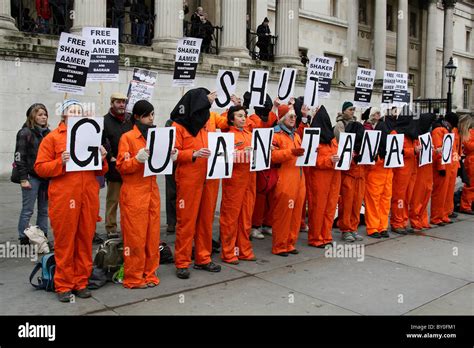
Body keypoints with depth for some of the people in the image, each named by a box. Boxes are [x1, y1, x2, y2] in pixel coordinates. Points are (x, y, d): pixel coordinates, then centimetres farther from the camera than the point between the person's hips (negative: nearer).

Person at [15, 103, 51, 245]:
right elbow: (20, 157, -8)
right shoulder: (25, 133, -4)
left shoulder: (47, 133, 12)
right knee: (27, 210, 0)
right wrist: (23, 179, -13)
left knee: (44, 210, 10)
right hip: (31, 177, -5)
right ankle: (23, 240, 9)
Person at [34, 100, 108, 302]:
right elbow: (40, 168, 0)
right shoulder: (53, 138, 5)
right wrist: (60, 162, -15)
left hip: (88, 196, 4)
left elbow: (101, 171, 19)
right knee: (65, 242, 1)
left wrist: (102, 159, -1)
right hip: (63, 197, -4)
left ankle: (81, 283, 18)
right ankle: (63, 285, 13)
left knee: (85, 240, 7)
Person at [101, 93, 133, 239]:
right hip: (114, 166, -3)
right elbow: (101, 143, -5)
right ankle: (111, 228, 15)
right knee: (113, 199, 5)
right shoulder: (105, 121, -1)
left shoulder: (131, 119, 9)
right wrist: (110, 158, -11)